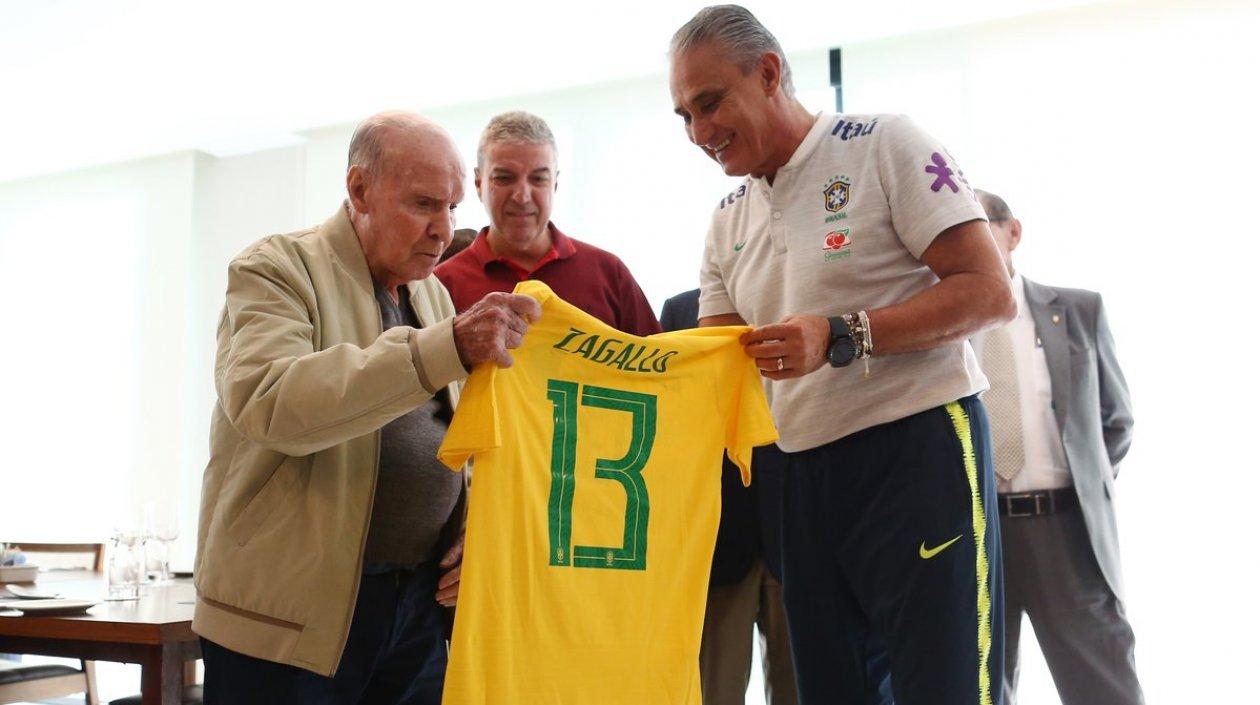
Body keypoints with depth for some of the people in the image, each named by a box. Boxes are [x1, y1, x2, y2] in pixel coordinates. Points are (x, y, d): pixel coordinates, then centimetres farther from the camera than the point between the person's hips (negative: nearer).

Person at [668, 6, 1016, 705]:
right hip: (807, 472, 7)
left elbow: (989, 293, -12)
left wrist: (839, 338, -20)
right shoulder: (727, 222, 14)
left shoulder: (884, 144, -5)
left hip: (919, 445, -6)